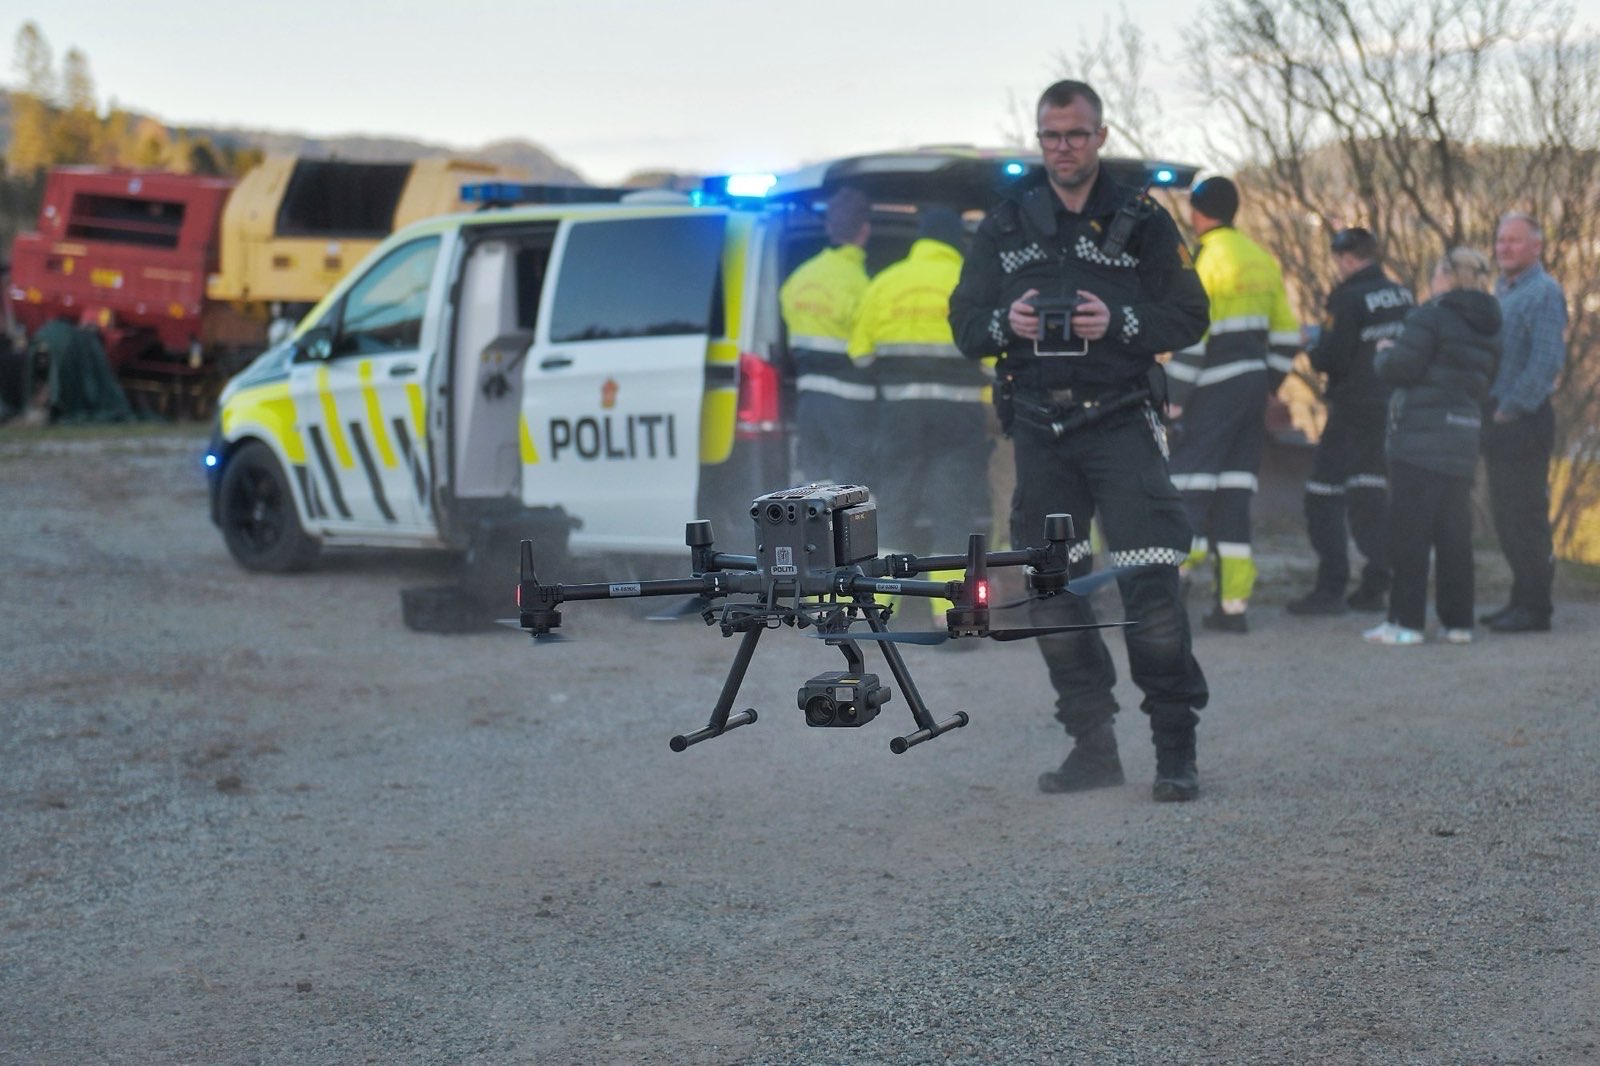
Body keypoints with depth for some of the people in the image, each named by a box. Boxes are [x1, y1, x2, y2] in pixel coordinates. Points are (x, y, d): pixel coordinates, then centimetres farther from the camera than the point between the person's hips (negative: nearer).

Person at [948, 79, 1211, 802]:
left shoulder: (1142, 221, 4)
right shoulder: (1005, 225, 12)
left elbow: (1189, 316, 1)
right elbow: (964, 322, 11)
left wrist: (1118, 323, -16)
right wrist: (1006, 323, -11)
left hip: (1119, 424, -4)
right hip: (1038, 432, 4)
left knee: (1150, 590, -11)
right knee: (1052, 595, 6)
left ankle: (1176, 752, -4)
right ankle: (1092, 748, 16)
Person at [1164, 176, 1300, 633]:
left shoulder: (1208, 259, -10)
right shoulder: (1261, 258, 13)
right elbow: (1286, 334, 16)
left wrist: (1173, 399, -11)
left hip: (1216, 389, -7)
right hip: (1255, 381, 7)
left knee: (1189, 480, -6)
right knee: (1235, 492, 7)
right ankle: (1233, 603, 6)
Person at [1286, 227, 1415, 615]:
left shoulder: (1348, 297, -13)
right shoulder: (1404, 296, 9)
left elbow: (1330, 357, -17)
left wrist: (1311, 353, 4)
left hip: (1355, 410, -8)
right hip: (1395, 406, 8)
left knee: (1324, 495, -2)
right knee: (1370, 492, 16)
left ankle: (1330, 589, -6)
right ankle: (1375, 586, 14)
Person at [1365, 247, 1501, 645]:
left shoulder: (1432, 316, -11)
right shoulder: (1489, 329, 13)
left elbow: (1401, 368, -13)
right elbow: (1487, 384, 17)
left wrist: (1383, 354, 6)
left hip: (1421, 438, -7)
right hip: (1464, 439, 7)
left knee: (1410, 531, -3)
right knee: (1454, 531, 11)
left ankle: (1406, 621, -3)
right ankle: (1458, 622, 11)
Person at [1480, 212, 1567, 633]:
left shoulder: (1544, 292, -11)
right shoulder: (1502, 291, 18)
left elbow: (1547, 360, -20)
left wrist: (1512, 408, -19)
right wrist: (1491, 410, 12)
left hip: (1523, 420, -9)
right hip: (1499, 416, 9)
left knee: (1525, 517, -7)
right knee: (1505, 516, 12)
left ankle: (1534, 607, -4)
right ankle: (1522, 599, 20)